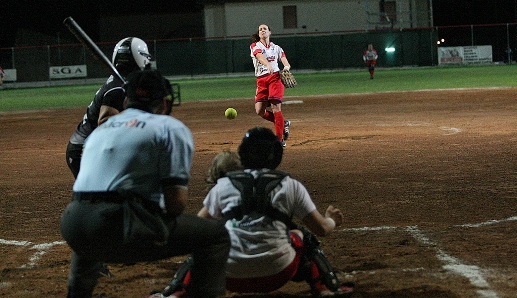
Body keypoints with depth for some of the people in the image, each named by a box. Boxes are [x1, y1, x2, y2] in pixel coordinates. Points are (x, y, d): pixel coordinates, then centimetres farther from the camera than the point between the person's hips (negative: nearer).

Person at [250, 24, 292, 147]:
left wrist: (286, 67, -23)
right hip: (261, 80, 2)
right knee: (260, 111, -3)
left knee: (276, 108, -14)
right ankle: (283, 123, 20)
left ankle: (280, 139, -11)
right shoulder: (255, 46, 7)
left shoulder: (276, 48, 14)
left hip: (275, 78, -2)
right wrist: (268, 65, -37)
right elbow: (260, 56, -15)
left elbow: (286, 63, 4)